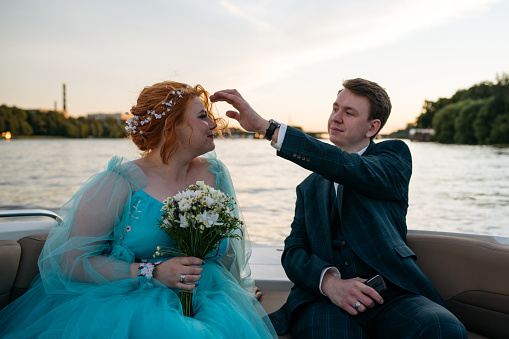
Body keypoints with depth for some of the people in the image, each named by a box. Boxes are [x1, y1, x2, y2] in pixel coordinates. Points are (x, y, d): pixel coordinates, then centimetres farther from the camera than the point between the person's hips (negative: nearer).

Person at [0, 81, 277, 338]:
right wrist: (152, 273, -19)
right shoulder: (120, 183, -9)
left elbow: (228, 247, 18)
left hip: (203, 296, 4)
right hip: (127, 298, -4)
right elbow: (73, 260, -11)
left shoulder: (214, 174, 6)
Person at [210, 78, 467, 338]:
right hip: (324, 298, 0)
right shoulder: (309, 187, 22)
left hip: (392, 296, 0)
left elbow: (352, 170, -12)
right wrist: (329, 281, -14)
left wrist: (265, 126, -18)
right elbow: (293, 251, 12)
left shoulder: (395, 154, 11)